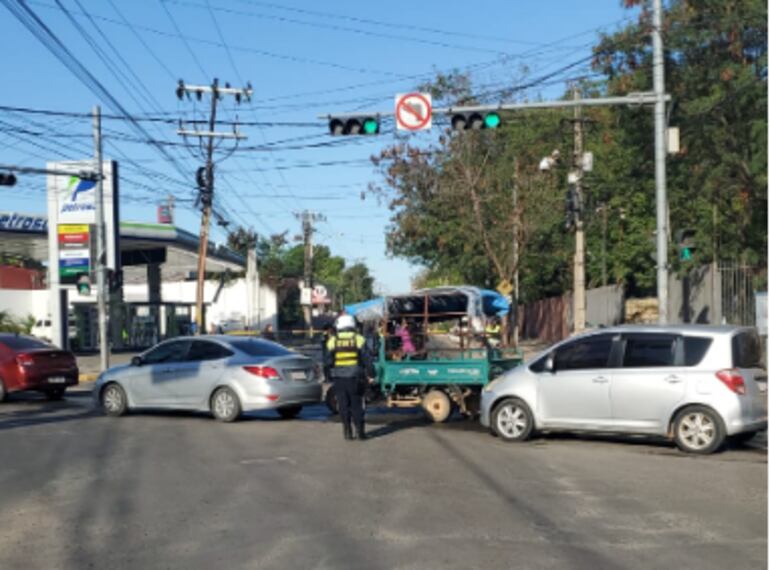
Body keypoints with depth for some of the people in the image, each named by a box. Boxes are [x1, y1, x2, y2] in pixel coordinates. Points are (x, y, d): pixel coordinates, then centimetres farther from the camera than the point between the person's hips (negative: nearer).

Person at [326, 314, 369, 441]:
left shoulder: (332, 341, 0)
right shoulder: (359, 339, -4)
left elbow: (329, 361, 2)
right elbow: (366, 360, -4)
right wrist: (361, 367, 12)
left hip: (339, 378, 1)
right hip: (355, 377, -1)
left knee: (343, 405, 7)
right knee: (356, 405, 5)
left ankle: (347, 431, 7)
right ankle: (359, 431, 3)